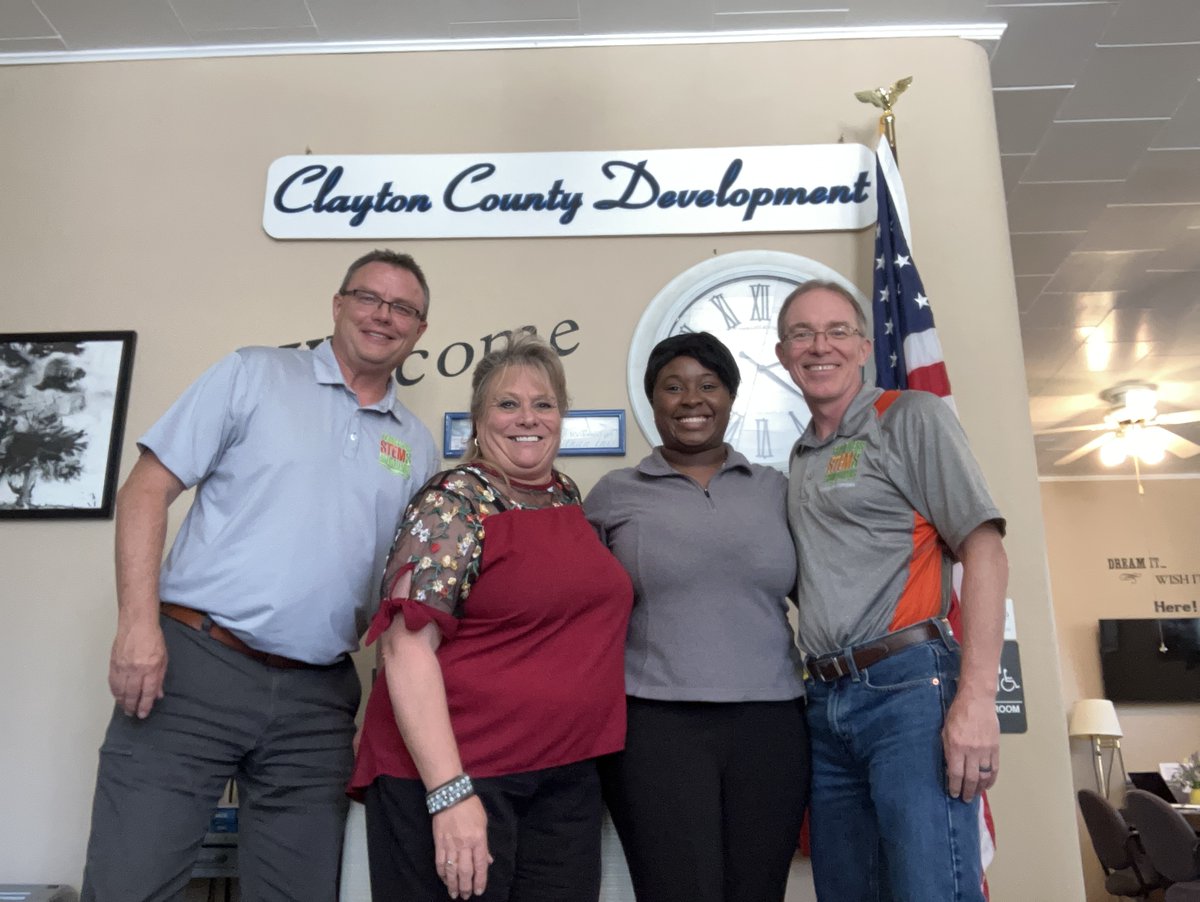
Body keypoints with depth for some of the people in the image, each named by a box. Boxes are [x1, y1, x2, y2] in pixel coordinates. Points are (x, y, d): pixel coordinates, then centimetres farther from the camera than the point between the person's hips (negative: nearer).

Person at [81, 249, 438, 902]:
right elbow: (146, 490, -1)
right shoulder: (255, 375, 3)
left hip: (318, 701, 4)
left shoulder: (416, 445, 13)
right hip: (192, 665, -3)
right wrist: (138, 623, -12)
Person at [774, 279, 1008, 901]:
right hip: (825, 700, 7)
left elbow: (985, 553, -9)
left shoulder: (911, 417, -1)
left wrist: (976, 700, -17)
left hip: (909, 687, -6)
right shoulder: (800, 459, 17)